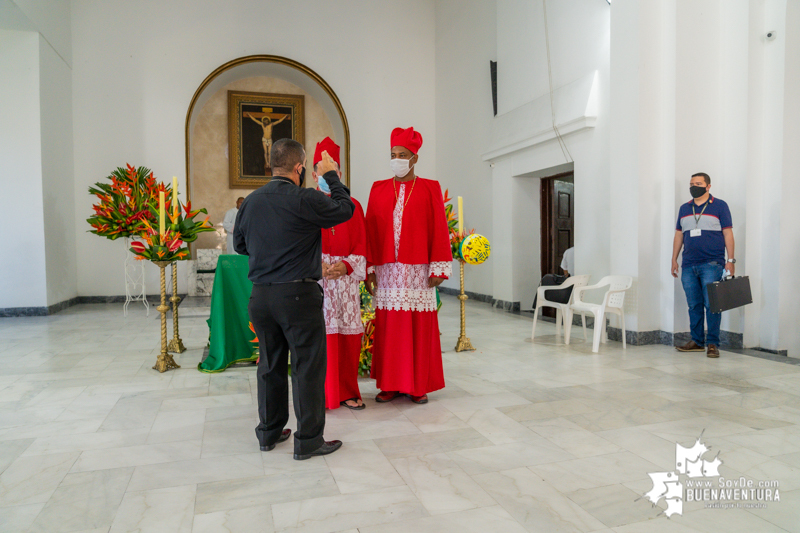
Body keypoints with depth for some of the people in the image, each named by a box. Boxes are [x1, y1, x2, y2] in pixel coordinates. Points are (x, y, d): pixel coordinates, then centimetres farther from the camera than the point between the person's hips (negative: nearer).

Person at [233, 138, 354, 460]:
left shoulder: (251, 201, 6)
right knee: (308, 367, 4)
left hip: (261, 295, 6)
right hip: (298, 295, -6)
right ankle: (308, 440, 12)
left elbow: (239, 244, 16)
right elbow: (346, 209, 0)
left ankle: (269, 432, 30)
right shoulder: (305, 200, -13)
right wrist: (331, 176, 12)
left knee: (270, 364, 17)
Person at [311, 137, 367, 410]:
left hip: (345, 279, 2)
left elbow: (360, 246, 7)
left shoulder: (352, 206, 12)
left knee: (348, 336, 3)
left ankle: (347, 391, 17)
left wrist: (345, 266, -12)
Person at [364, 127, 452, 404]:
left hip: (417, 270, -2)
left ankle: (419, 385, 14)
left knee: (420, 327, 1)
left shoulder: (429, 189, 5)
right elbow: (370, 231, 8)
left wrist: (437, 268, -6)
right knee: (388, 327, 5)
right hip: (387, 269, 2)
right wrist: (369, 268, 1)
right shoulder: (378, 189, 11)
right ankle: (391, 384, 16)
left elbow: (439, 230, 1)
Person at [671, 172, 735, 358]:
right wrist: (674, 259, 14)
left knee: (711, 305, -5)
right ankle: (697, 341, 16)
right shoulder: (684, 208, 16)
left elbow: (728, 233, -1)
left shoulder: (719, 206, 3)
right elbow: (679, 235, 18)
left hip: (711, 264, -4)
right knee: (694, 305, 8)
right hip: (689, 266, 5)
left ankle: (712, 343, 2)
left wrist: (731, 260, -7)